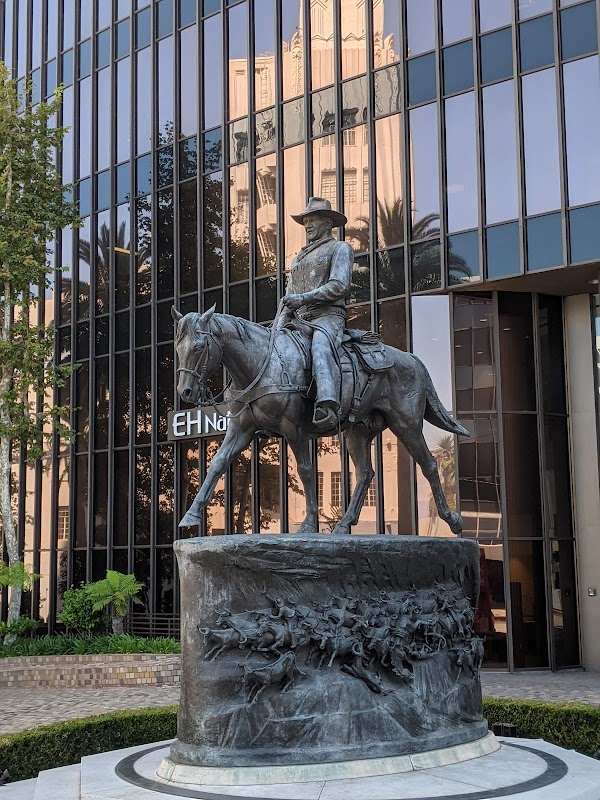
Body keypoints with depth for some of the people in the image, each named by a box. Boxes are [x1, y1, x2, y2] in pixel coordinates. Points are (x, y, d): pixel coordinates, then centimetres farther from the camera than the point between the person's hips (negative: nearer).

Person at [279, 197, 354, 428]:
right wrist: (279, 328, 9)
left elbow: (339, 286, -7)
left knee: (320, 348, -40)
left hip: (328, 316, -8)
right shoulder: (298, 258, 32)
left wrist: (303, 298, -15)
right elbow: (289, 299, 28)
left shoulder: (340, 248, 11)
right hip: (300, 322, 9)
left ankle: (328, 408, -63)